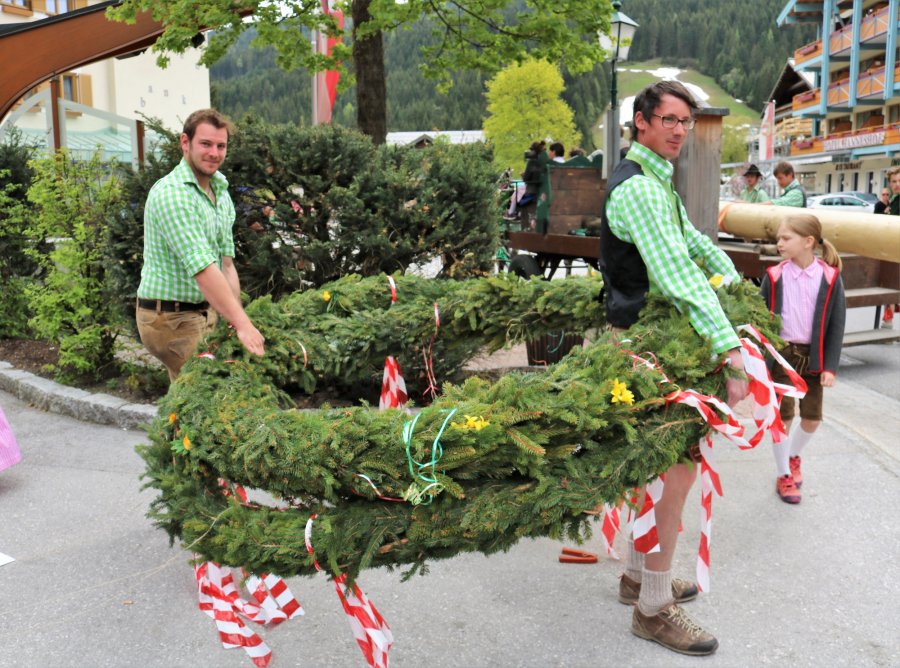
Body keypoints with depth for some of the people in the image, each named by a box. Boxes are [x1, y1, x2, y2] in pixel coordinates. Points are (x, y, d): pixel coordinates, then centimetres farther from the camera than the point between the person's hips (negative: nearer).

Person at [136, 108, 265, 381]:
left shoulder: (221, 194, 11)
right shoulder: (172, 194, -20)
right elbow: (202, 268, -28)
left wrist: (239, 322, 3)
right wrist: (243, 324, -33)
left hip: (206, 312, 8)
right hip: (172, 318, -8)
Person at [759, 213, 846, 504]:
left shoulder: (830, 278, -6)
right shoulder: (774, 276, -7)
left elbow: (836, 324, -3)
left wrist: (830, 365, -7)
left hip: (813, 357, 1)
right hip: (781, 355, -1)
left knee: (812, 418, 9)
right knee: (782, 417, 4)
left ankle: (793, 456, 39)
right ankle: (784, 476, 20)